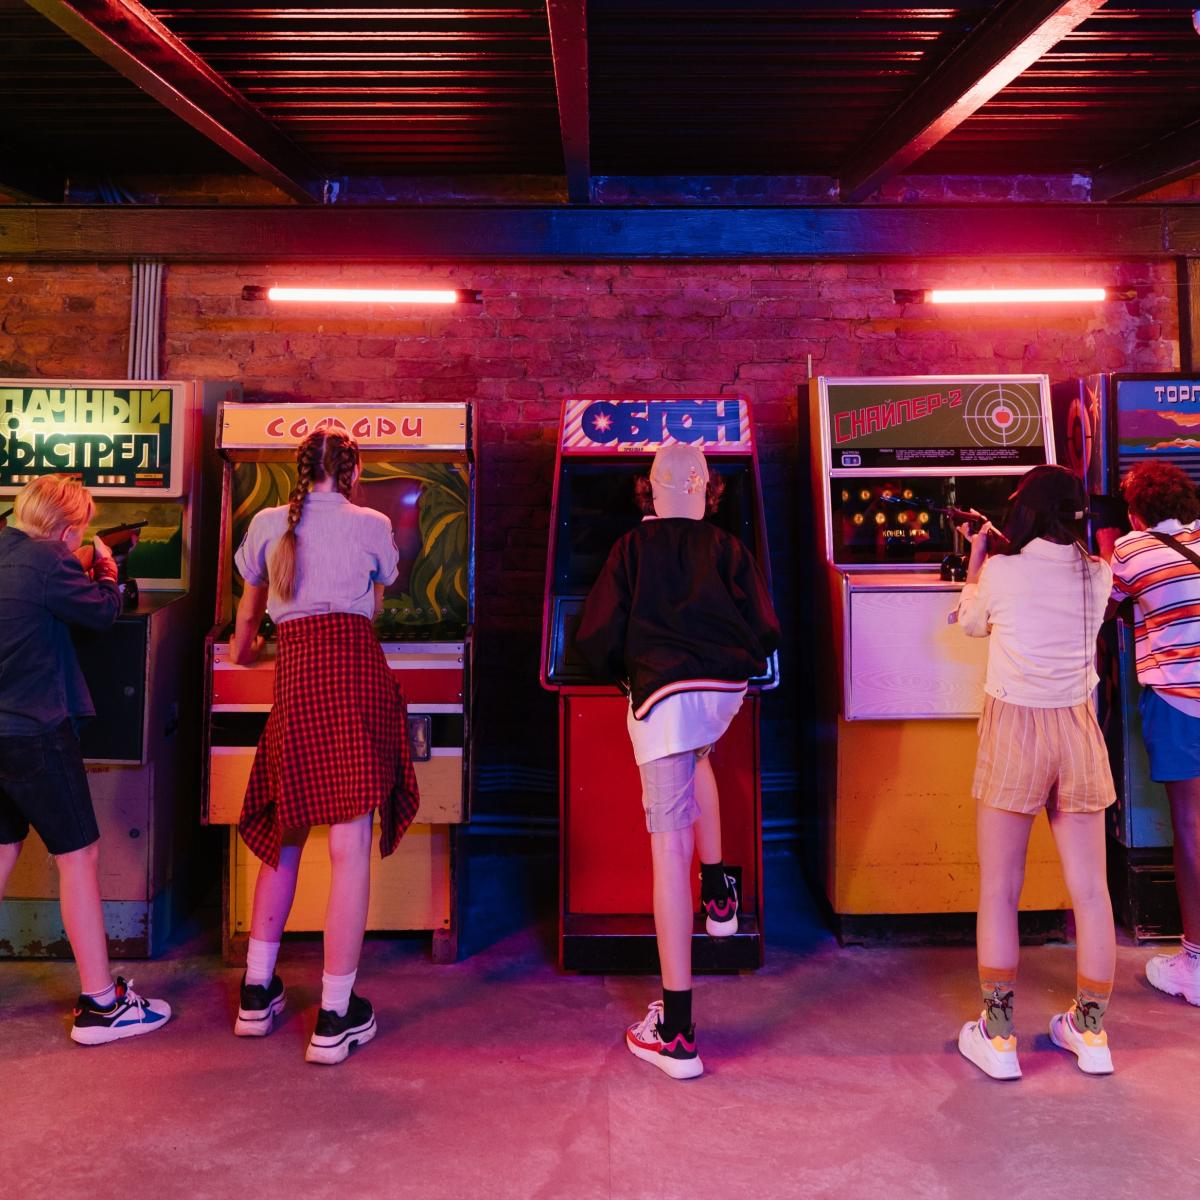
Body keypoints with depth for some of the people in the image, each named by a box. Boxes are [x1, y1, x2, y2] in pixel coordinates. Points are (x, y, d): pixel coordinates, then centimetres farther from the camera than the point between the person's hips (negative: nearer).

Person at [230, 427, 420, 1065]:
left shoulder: (267, 524, 15)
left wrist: (244, 649, 49)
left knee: (283, 832, 17)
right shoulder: (371, 525, 9)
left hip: (293, 676, 3)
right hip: (357, 669, -3)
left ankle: (256, 992, 25)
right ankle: (335, 1017, 3)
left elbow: (249, 611, 28)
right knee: (351, 845, -2)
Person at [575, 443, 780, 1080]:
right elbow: (764, 634, 11)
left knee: (669, 846, -3)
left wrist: (623, 670, 25)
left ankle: (675, 1030, 1)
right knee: (697, 758, 37)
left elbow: (598, 635, 4)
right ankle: (718, 898, 36)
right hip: (725, 692, 3)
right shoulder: (727, 549, 12)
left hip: (661, 695, -3)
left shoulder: (632, 549, 8)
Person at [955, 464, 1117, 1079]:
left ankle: (997, 1036, 12)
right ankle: (1091, 1033, 24)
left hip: (1014, 730, -4)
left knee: (998, 890, 5)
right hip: (1077, 730, 4)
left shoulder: (1001, 572, -9)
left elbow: (971, 622, 10)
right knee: (1090, 890, 11)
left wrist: (977, 557, 23)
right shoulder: (1097, 576, 1)